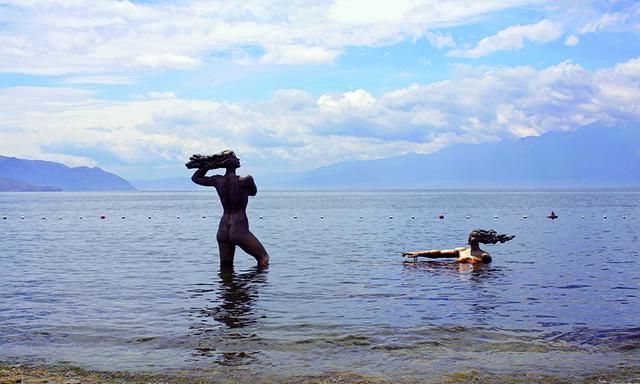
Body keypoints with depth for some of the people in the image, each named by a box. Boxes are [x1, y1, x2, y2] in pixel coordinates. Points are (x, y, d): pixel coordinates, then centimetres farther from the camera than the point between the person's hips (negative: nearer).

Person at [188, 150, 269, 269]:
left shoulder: (217, 181, 1)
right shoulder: (245, 180, -12)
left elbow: (195, 178, 19)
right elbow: (253, 192, 10)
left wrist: (208, 165, 9)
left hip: (222, 231, 5)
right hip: (240, 230, -5)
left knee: (226, 267, 16)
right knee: (263, 259, 9)